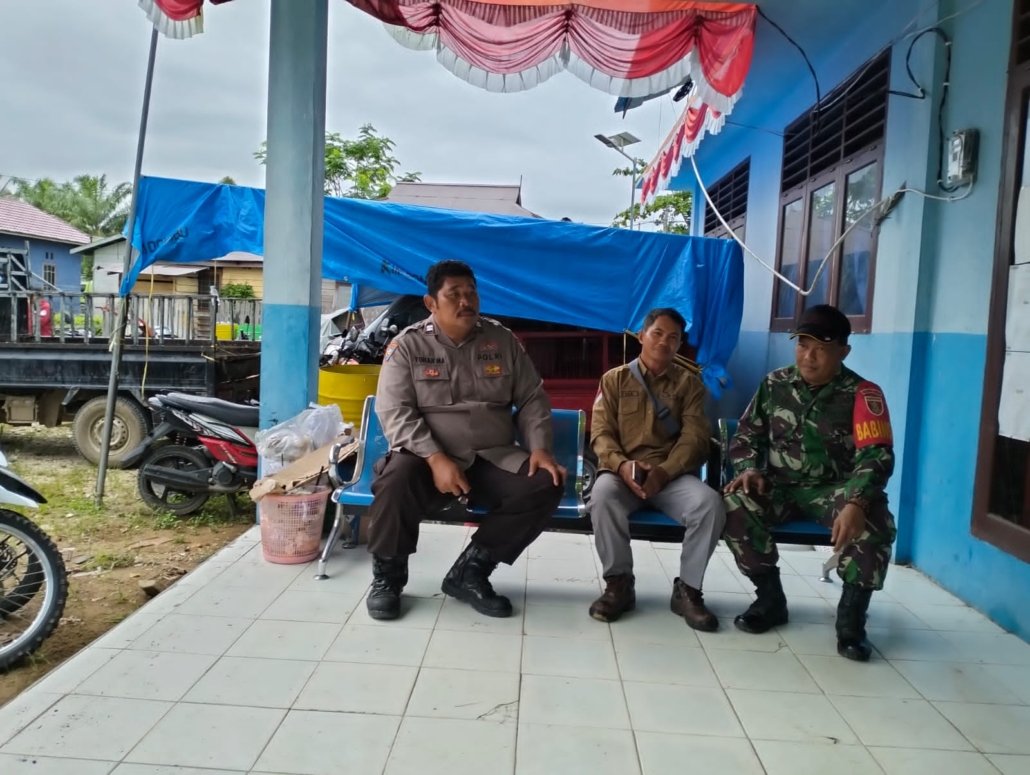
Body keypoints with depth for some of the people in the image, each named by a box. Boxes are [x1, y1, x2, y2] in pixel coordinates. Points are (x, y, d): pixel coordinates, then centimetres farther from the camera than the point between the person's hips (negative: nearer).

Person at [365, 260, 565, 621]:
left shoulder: (503, 341, 8)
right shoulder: (407, 345, -1)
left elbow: (532, 400, 10)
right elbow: (395, 412, -10)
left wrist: (540, 448, -8)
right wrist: (436, 459, -24)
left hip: (493, 458, 3)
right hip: (427, 457, -3)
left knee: (545, 485, -21)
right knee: (395, 481, -34)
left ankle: (470, 570, -7)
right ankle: (387, 575, -5)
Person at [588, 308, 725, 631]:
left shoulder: (689, 383, 13)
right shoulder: (615, 379, 11)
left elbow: (694, 437, 0)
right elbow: (601, 433, 2)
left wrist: (664, 472, -18)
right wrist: (621, 464, -20)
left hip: (672, 474, 1)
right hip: (623, 470, -1)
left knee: (710, 503, -29)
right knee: (602, 494, -35)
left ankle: (687, 589, -10)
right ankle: (619, 583, -15)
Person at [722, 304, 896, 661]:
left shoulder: (862, 394, -9)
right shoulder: (775, 383, 3)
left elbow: (876, 455, -19)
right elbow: (748, 433, 11)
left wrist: (855, 503, -38)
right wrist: (749, 468, -12)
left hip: (835, 489, -2)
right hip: (780, 486, 3)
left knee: (873, 524, -33)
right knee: (735, 503, -26)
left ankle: (851, 615, -9)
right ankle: (770, 598, -6)